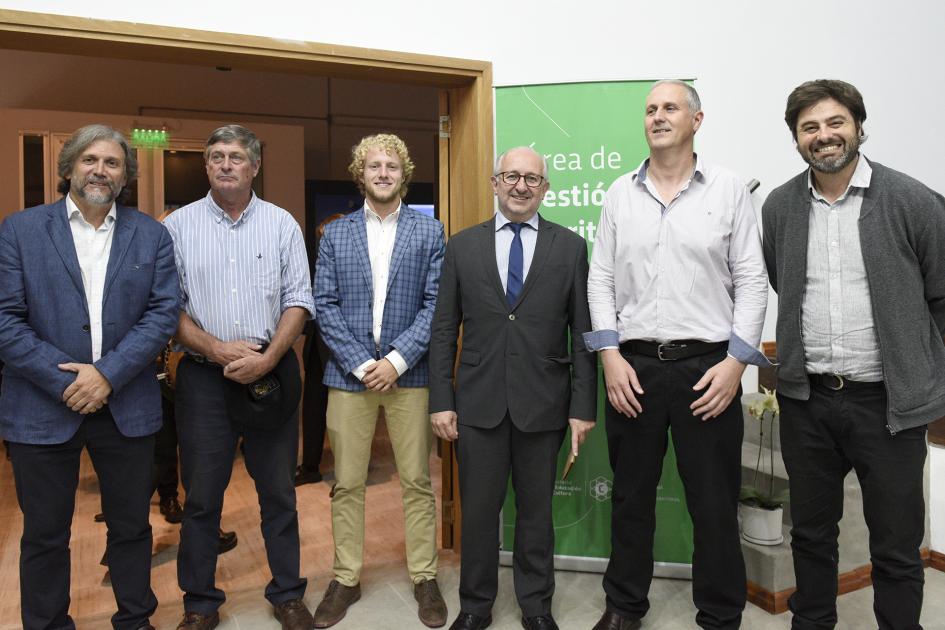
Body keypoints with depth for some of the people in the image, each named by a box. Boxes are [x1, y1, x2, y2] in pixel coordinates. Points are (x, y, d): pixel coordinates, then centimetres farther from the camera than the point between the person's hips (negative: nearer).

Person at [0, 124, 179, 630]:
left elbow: (163, 313, -4)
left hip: (126, 406, 1)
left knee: (131, 526, 14)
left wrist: (108, 374, -14)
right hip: (42, 408, -1)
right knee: (44, 534, 13)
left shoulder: (151, 235, 4)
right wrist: (65, 381, -14)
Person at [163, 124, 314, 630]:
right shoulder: (178, 225, 3)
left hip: (272, 375, 0)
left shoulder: (281, 224, 4)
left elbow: (298, 301, 0)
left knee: (279, 492, 9)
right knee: (201, 497, 8)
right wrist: (218, 349, -12)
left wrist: (266, 359, -12)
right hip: (203, 378, 0)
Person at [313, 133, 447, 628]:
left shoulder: (429, 231, 5)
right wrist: (361, 364, -9)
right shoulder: (335, 234, 8)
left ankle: (424, 578, 21)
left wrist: (397, 359, -12)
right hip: (350, 373, 1)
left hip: (409, 373, -1)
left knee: (417, 482, 6)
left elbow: (436, 303, -2)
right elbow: (325, 306, 2)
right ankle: (345, 579, 23)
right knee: (346, 485, 8)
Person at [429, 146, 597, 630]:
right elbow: (444, 330, 4)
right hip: (478, 403, 1)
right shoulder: (462, 246, 5)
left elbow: (582, 332, 1)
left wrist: (583, 406, -3)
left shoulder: (570, 247, 3)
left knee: (536, 511, 13)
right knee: (478, 511, 11)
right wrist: (441, 400, -2)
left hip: (543, 403, 0)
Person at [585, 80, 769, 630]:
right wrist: (611, 357, -3)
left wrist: (735, 363, -9)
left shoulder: (729, 189, 2)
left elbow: (752, 282, -1)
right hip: (633, 365, 2)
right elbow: (601, 280, 7)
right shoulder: (620, 193, 8)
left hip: (708, 366, -2)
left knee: (714, 502, 7)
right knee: (632, 495, 13)